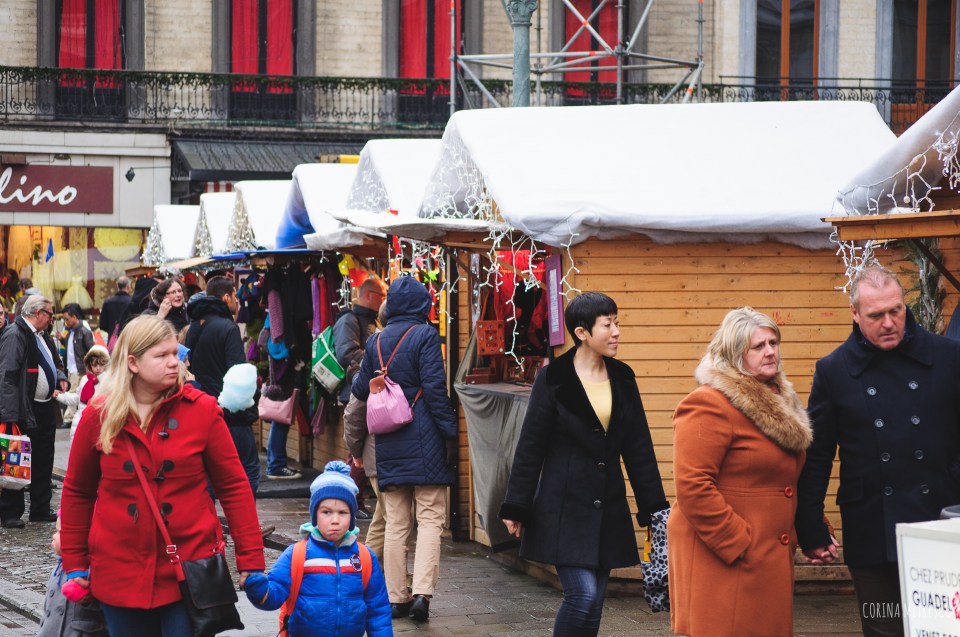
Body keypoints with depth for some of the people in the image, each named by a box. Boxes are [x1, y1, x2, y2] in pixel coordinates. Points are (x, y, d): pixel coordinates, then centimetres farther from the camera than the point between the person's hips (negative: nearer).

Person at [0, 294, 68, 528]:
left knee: (43, 464, 14)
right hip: (24, 411, -9)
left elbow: (55, 364, 31)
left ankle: (41, 509, 24)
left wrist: (61, 378, 7)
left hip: (46, 409, 9)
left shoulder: (43, 336, 15)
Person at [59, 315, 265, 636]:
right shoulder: (99, 416, -1)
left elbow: (234, 485, -1)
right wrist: (75, 563, 10)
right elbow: (77, 492, 10)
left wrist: (250, 560, -4)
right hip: (121, 573, 2)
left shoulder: (202, 409, -4)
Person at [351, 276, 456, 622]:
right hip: (425, 442, -5)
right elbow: (435, 388, -14)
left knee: (396, 524, 10)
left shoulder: (376, 340, 8)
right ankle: (422, 593, -13)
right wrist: (449, 433, -10)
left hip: (389, 444, 5)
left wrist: (357, 377, 37)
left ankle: (396, 597, 11)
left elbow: (361, 390, 15)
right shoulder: (425, 335, -8)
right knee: (430, 519, -1)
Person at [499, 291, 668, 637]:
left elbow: (639, 449, 10)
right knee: (583, 594, -16)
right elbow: (530, 448, -4)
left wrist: (654, 508, 8)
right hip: (564, 508, -5)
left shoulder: (622, 379, 7)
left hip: (608, 511, 5)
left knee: (593, 602, 5)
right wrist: (516, 507, -6)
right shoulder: (553, 379, -6)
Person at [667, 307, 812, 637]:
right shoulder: (708, 405, -13)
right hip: (722, 560, -9)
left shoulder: (778, 402, 16)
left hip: (771, 557, 9)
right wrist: (738, 545, -19)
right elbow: (692, 486, -20)